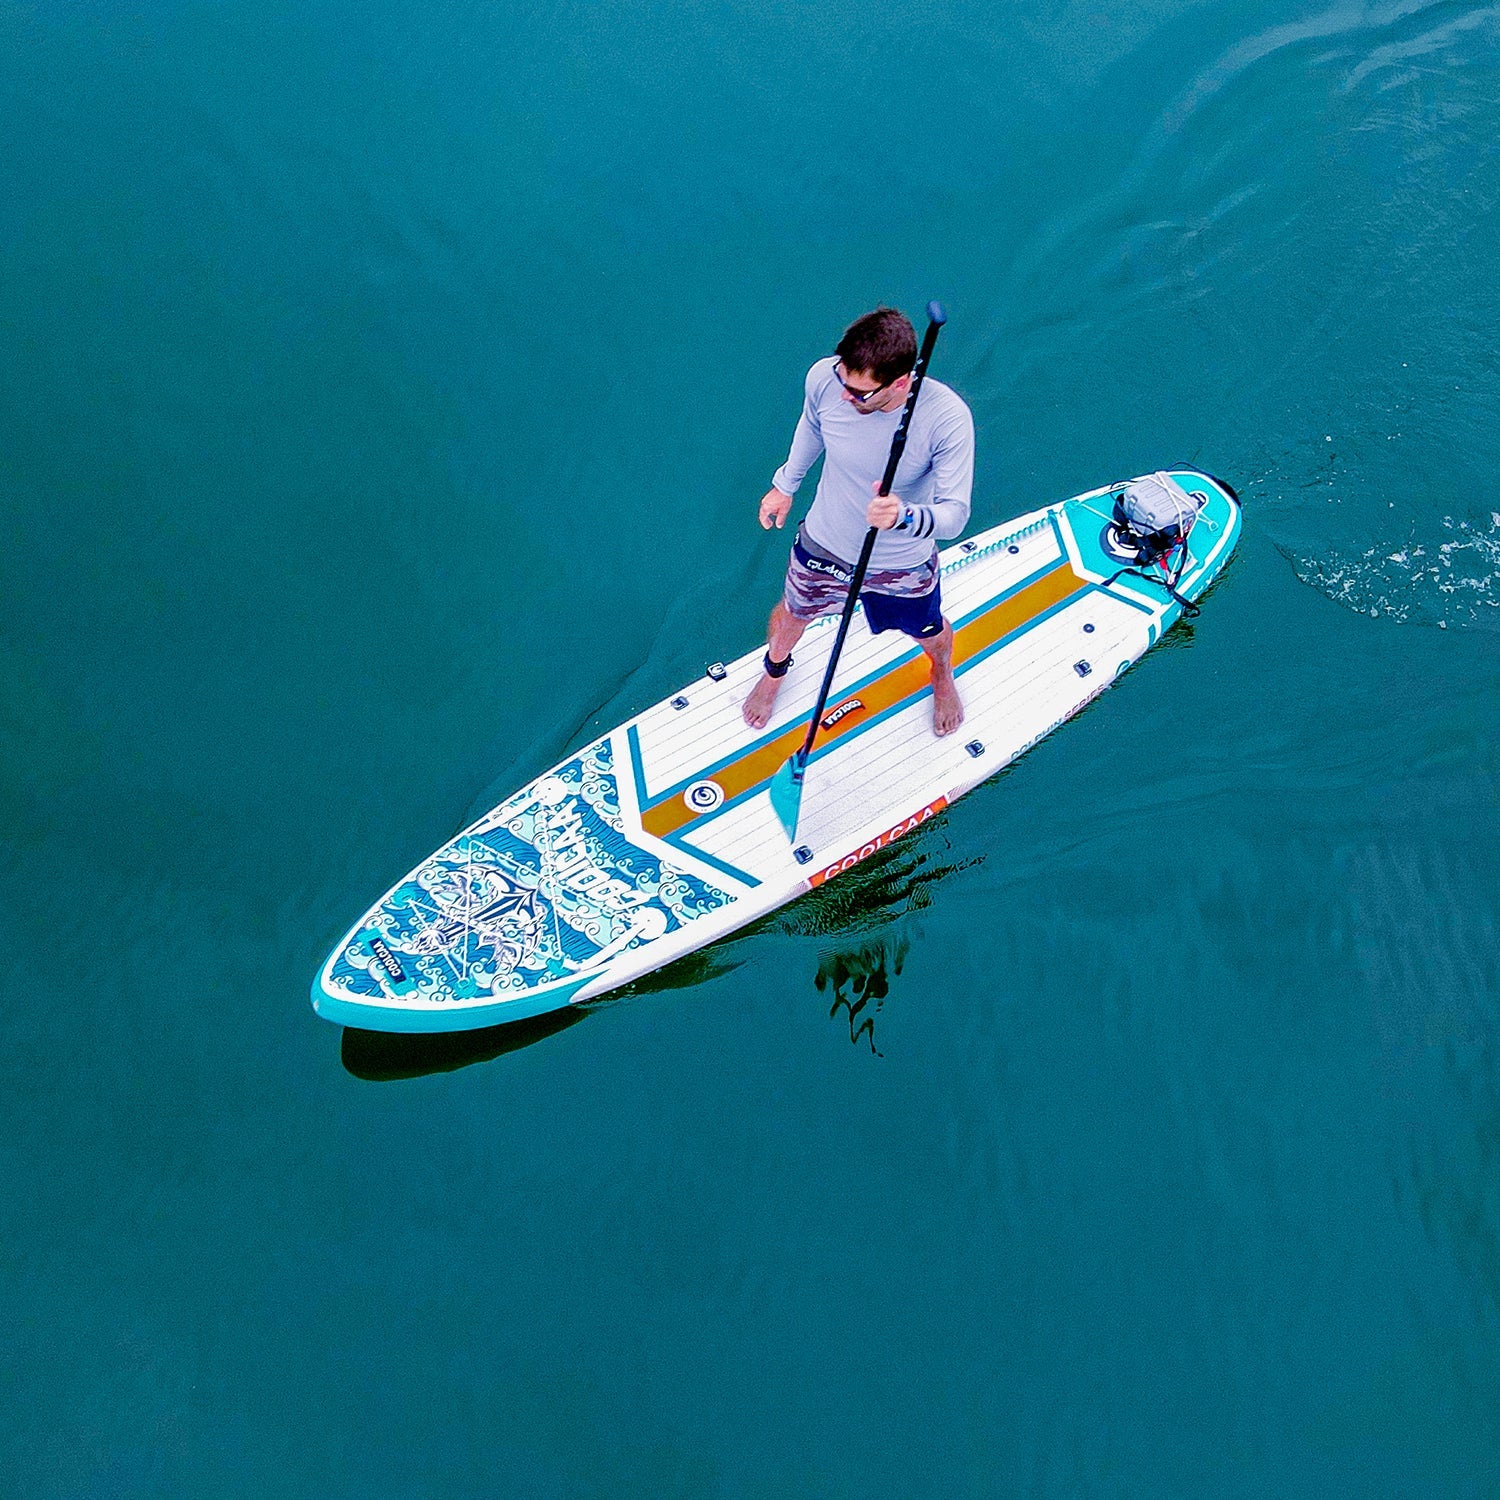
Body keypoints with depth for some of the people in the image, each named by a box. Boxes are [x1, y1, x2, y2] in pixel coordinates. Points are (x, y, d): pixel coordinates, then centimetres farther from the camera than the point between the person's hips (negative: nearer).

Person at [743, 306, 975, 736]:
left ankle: (942, 676, 68)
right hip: (823, 545, 2)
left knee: (929, 633, 28)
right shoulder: (825, 377, -28)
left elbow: (954, 515, -32)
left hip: (904, 566, -1)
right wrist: (785, 485, 14)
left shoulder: (947, 418, -37)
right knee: (791, 616, 29)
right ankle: (775, 670, 67)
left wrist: (904, 517, -54)